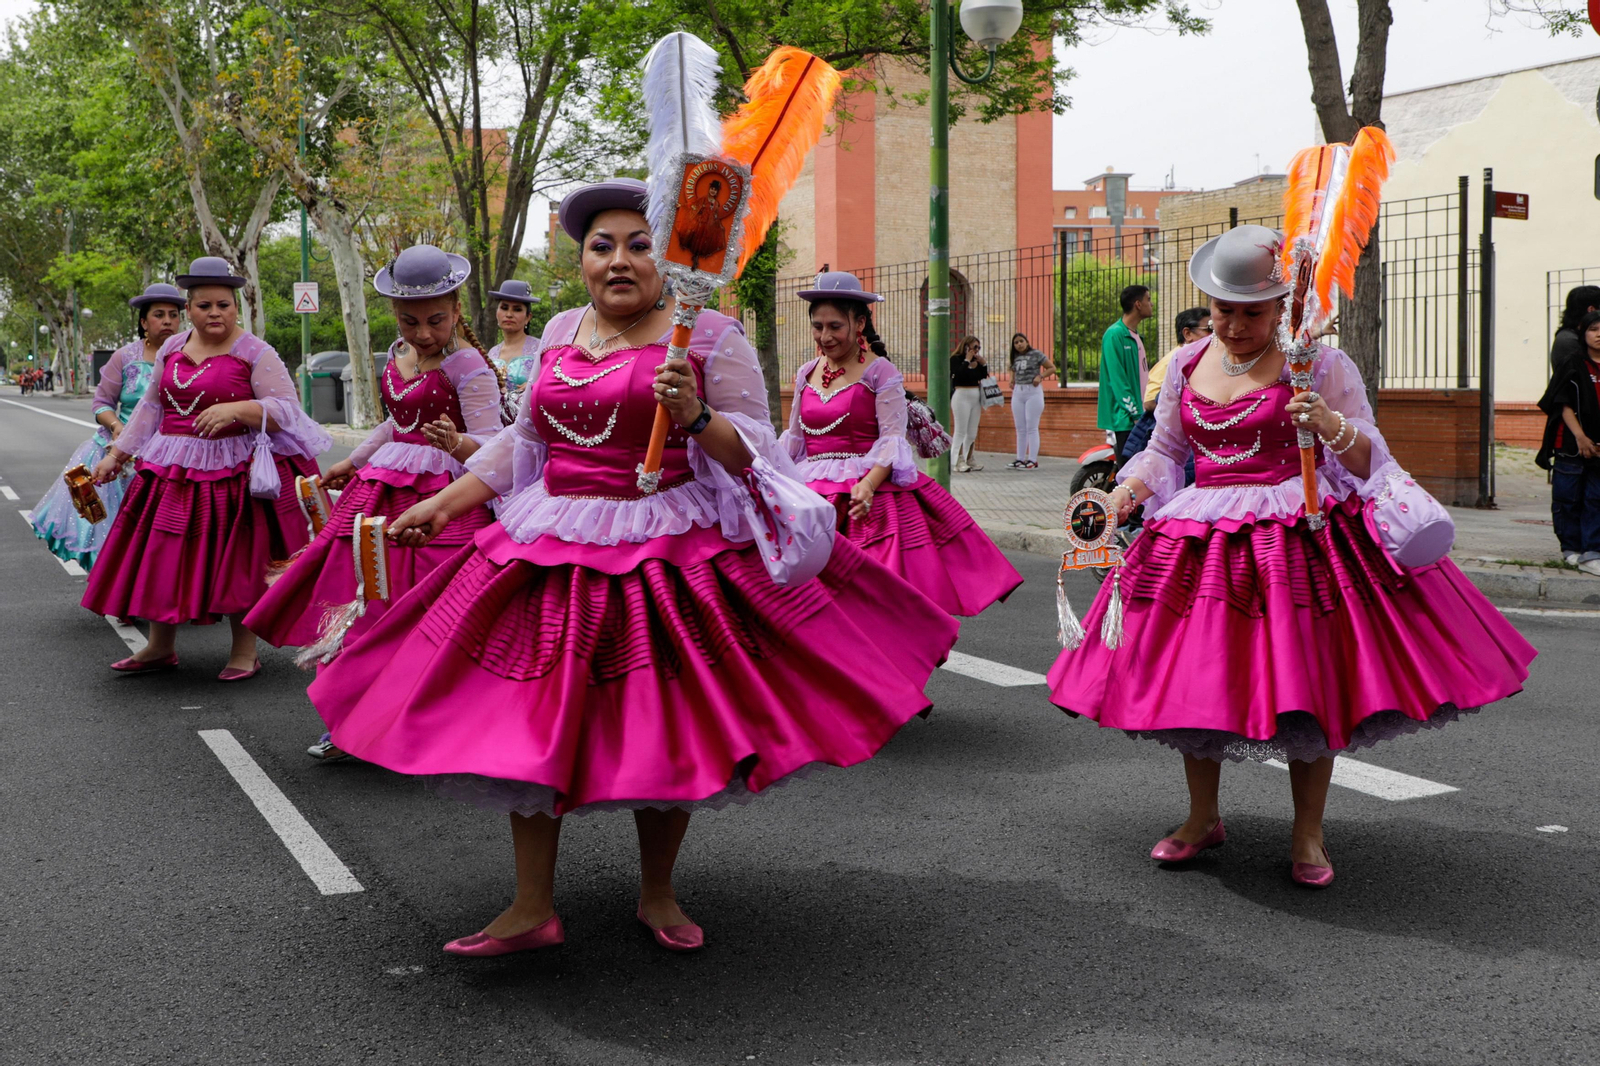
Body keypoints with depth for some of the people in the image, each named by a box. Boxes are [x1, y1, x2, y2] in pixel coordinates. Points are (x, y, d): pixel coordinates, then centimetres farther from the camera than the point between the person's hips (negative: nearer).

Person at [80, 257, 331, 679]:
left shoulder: (255, 354, -7)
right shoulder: (172, 349, 10)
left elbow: (286, 408, -13)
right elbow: (150, 407, 17)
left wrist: (235, 409, -27)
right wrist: (116, 454, 15)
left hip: (234, 472, -6)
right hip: (172, 470, 6)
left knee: (235, 561, 1)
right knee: (162, 556, 9)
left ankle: (244, 650, 15)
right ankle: (160, 646, 25)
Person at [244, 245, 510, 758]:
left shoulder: (467, 365, -14)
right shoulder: (399, 353, 11)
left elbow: (491, 442, -21)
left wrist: (458, 444, -42)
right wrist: (352, 462, 32)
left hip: (442, 495, -8)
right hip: (384, 491, 8)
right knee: (365, 605, 9)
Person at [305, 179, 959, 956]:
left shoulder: (710, 335, -4)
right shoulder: (560, 333, 12)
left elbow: (753, 454, -6)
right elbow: (524, 443, 19)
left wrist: (695, 418, -24)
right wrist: (443, 503, 14)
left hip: (672, 550, -4)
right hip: (554, 548, 5)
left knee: (662, 729, 4)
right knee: (527, 723, 3)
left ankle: (658, 895, 25)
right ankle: (531, 909, 15)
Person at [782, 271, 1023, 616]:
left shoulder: (880, 372, -3)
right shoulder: (806, 374, 14)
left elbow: (893, 438, -10)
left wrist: (868, 483, -26)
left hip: (870, 490, -5)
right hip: (812, 491, 5)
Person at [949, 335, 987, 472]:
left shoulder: (975, 360, 14)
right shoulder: (956, 359, -6)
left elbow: (983, 376, 11)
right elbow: (959, 373, -23)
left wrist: (982, 363, 0)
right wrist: (967, 360, -15)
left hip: (975, 397, 7)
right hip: (961, 395, -7)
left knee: (972, 433, 8)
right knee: (960, 431, -8)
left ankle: (968, 460, 14)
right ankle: (957, 462, -8)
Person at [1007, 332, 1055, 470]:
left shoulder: (1036, 354, -5)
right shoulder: (1015, 358, 12)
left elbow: (1052, 368, -3)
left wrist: (1040, 376, -17)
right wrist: (1012, 380, 11)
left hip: (1033, 391, -6)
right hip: (1018, 392, 6)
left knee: (1032, 428, -7)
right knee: (1020, 429, 8)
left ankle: (1033, 460, -7)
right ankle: (1020, 459, 13)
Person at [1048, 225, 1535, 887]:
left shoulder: (1319, 364, -2)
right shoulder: (1186, 366, 10)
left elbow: (1366, 459, -2)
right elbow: (1164, 449, 21)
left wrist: (1332, 426, -23)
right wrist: (1127, 490, 2)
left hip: (1298, 534, -4)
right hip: (1202, 536, 4)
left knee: (1304, 679, -3)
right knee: (1193, 680, 7)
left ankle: (1308, 834, 14)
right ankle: (1203, 818, 26)